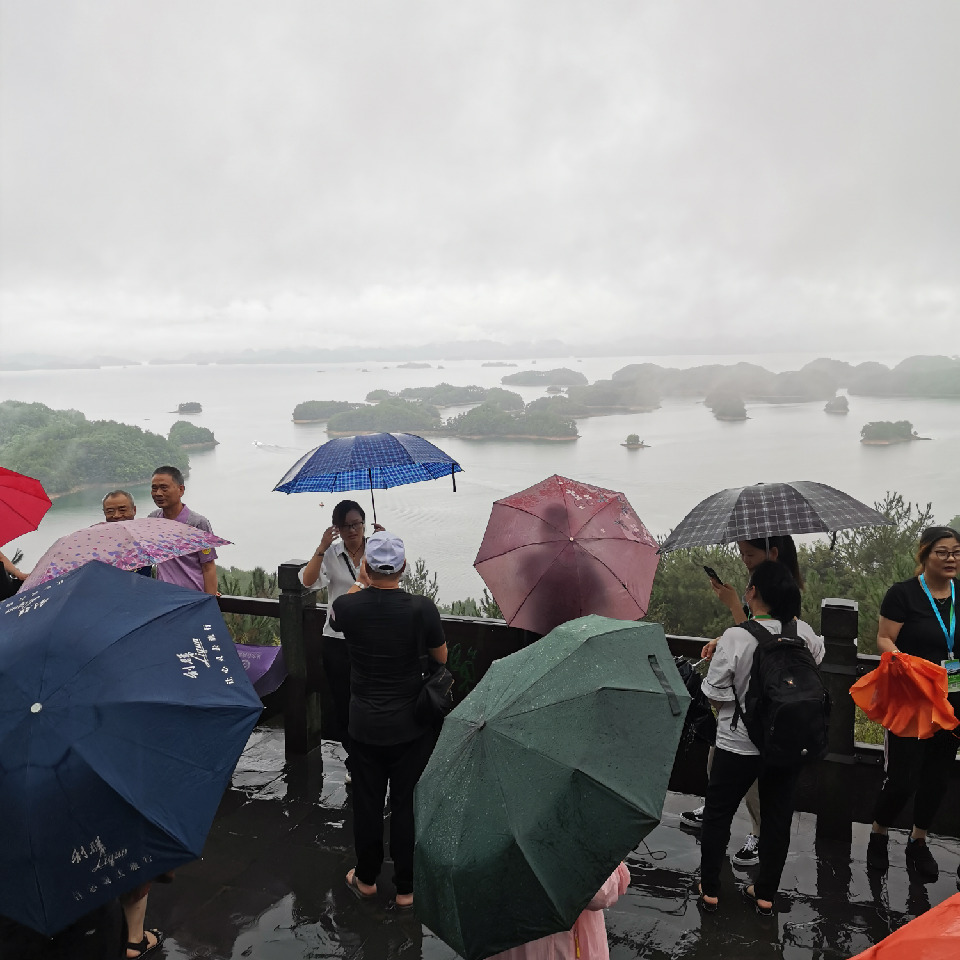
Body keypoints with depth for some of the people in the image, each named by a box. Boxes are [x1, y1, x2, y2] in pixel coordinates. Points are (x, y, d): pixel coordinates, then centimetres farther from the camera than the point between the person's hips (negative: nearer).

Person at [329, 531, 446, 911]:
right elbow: (441, 657, -3)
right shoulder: (422, 608, -19)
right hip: (412, 725, -1)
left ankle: (365, 879, 34)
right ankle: (406, 889, 23)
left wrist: (360, 582, 24)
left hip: (364, 723, 1)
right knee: (407, 804, 10)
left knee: (367, 801, 16)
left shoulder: (348, 606, -15)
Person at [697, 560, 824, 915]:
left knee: (717, 813, 16)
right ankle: (766, 893, 30)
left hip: (739, 745, -4)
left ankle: (709, 889, 26)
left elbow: (716, 696, -18)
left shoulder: (735, 638, -23)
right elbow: (818, 660, 14)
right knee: (777, 817, 19)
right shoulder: (805, 633, -9)